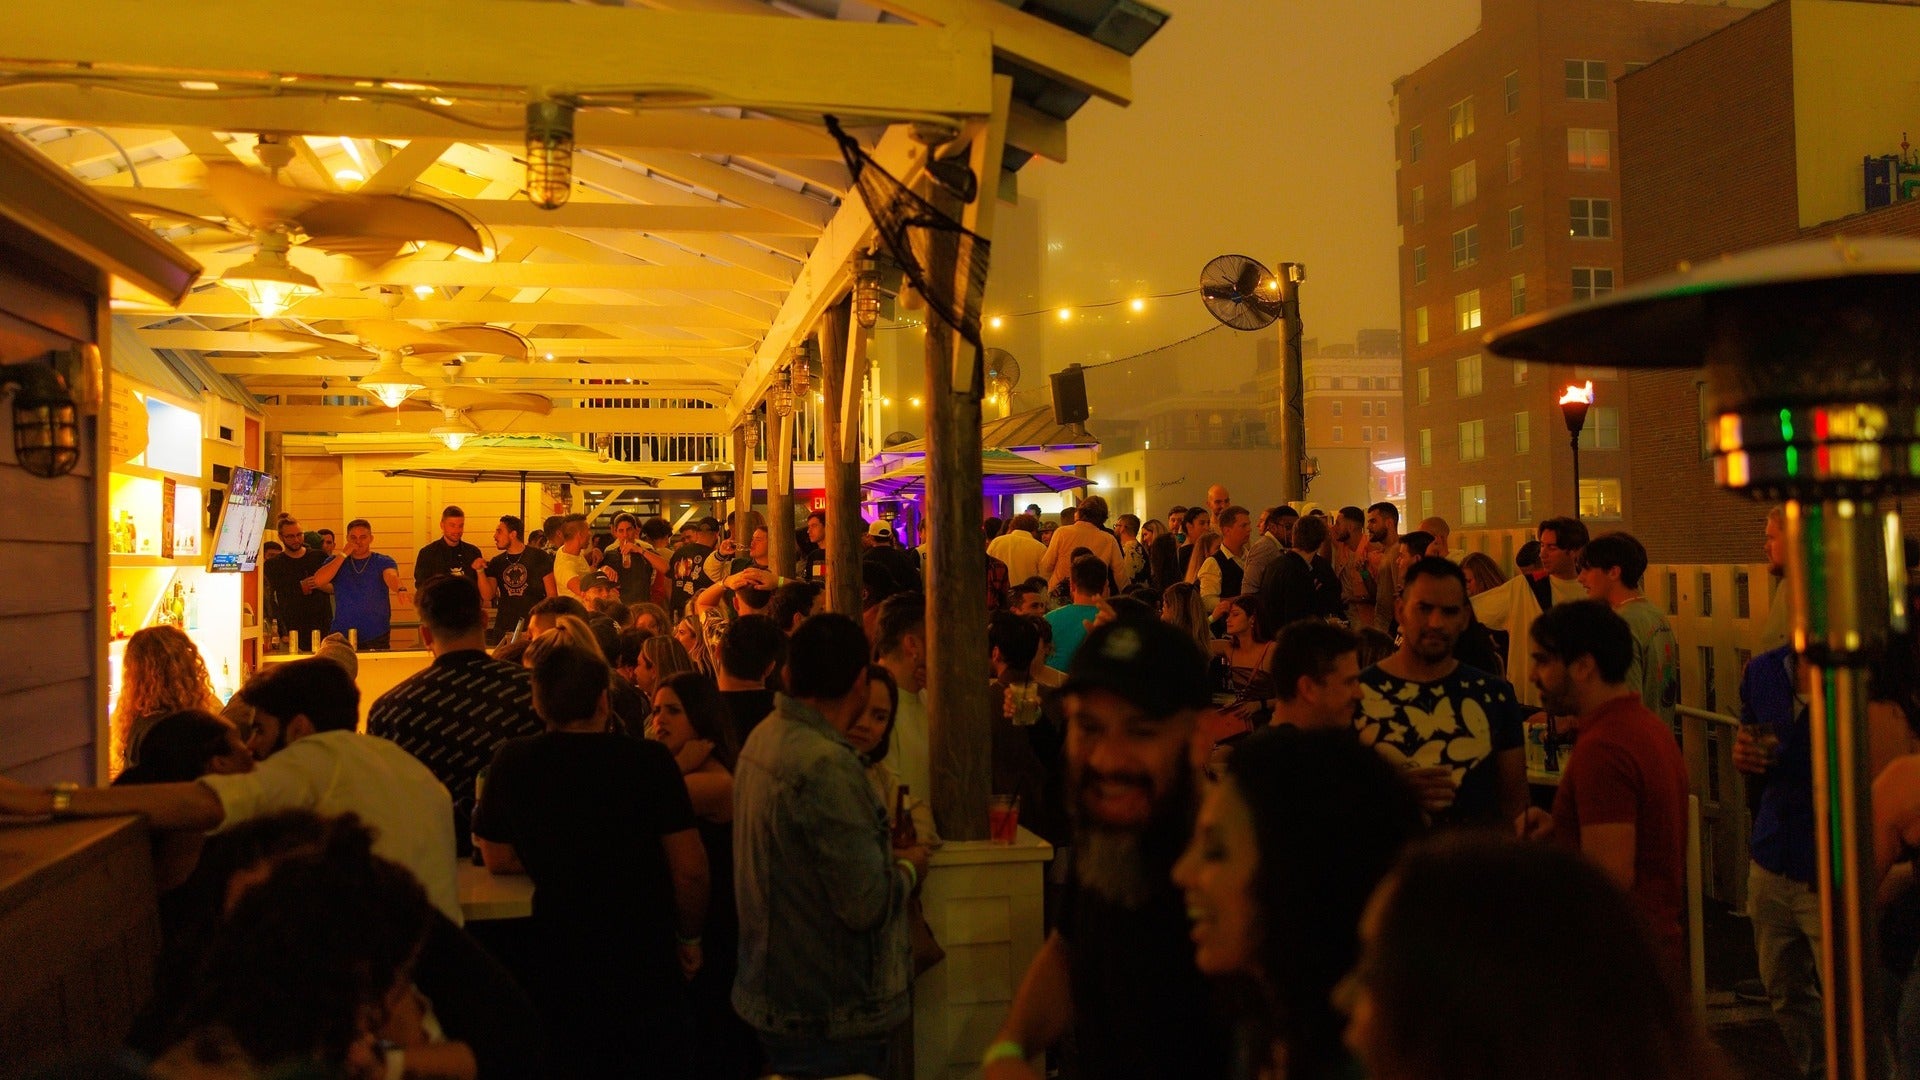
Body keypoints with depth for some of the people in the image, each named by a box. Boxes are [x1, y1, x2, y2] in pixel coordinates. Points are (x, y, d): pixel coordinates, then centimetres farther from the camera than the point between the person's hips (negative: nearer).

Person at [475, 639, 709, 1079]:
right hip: (647, 956, -2)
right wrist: (690, 936, 1)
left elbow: (498, 858, 4)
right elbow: (690, 869, -15)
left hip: (559, 957, 2)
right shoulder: (650, 760, -17)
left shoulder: (512, 762, -10)